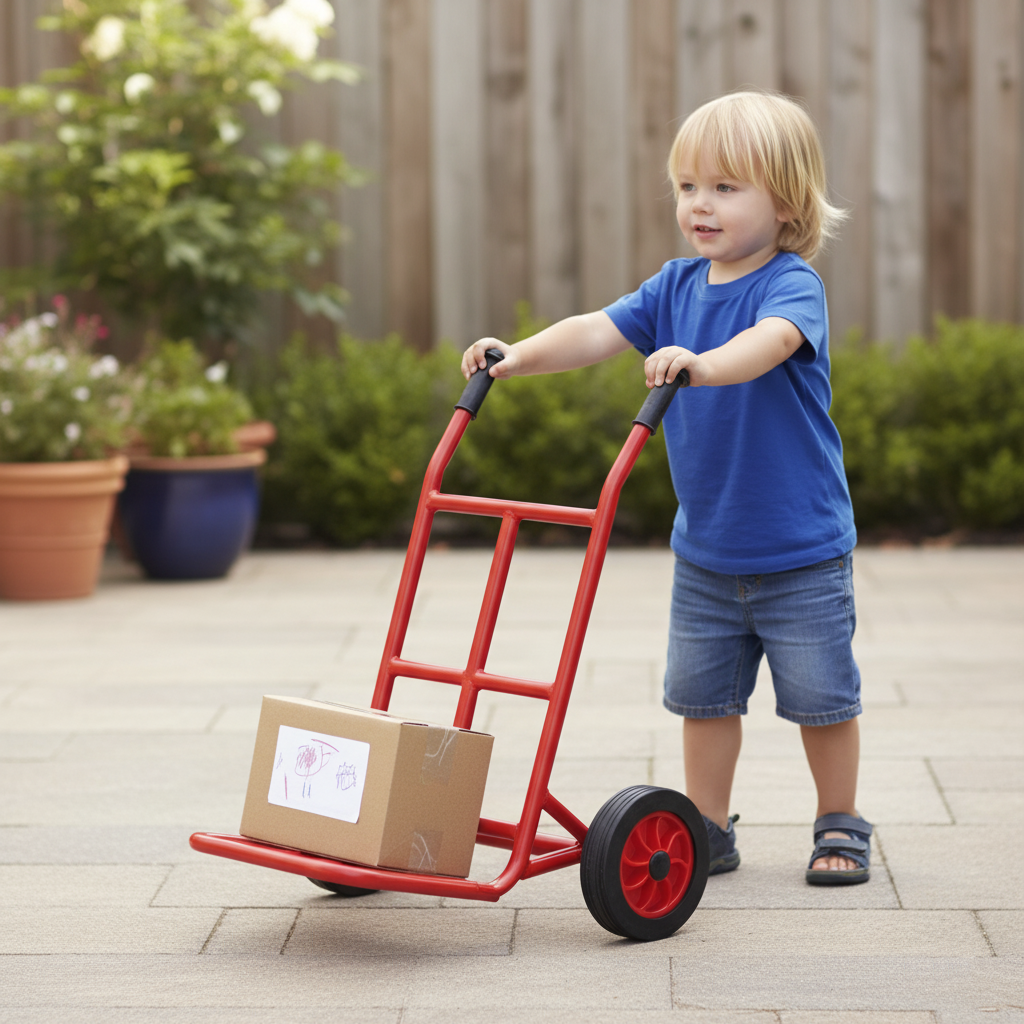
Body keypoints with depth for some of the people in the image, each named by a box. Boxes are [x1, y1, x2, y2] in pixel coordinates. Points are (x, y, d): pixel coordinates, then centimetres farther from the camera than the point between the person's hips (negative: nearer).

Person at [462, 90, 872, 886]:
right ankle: (708, 830, 23)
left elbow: (769, 342, -39)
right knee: (703, 693, 11)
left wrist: (702, 364, -58)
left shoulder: (792, 285, -17)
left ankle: (841, 827, 21)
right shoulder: (676, 288, 2)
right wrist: (519, 356, -23)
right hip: (706, 552, 5)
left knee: (821, 697, 5)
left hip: (802, 555, -5)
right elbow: (598, 333, -7)